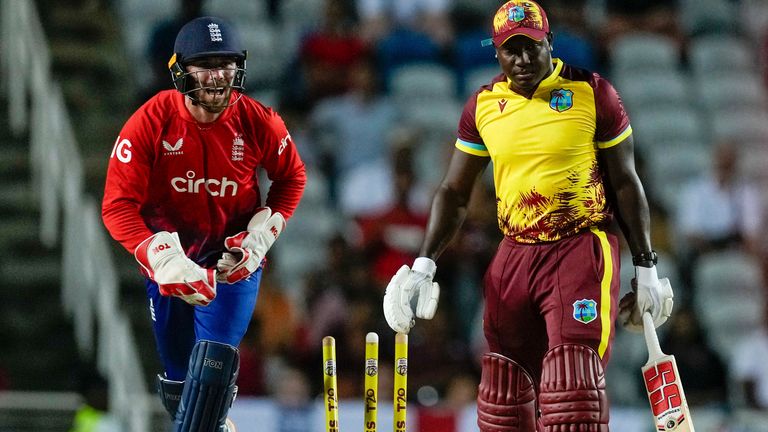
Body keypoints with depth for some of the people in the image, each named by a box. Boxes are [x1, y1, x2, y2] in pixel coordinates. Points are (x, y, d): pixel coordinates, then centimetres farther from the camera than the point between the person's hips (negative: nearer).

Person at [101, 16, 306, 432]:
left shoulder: (259, 123, -15)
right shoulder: (150, 122, -20)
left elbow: (291, 177, 5)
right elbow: (118, 206, -20)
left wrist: (261, 234, -9)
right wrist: (162, 259, -33)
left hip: (234, 256, -1)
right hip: (169, 254, 1)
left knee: (214, 359, -21)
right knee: (177, 377, 9)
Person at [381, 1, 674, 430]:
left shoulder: (593, 93, -2)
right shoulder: (482, 106, 8)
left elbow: (624, 182, 3)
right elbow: (455, 192, 14)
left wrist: (646, 268, 2)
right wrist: (424, 265, 5)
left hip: (582, 251, -4)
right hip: (515, 256, 4)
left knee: (574, 390, -18)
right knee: (503, 393, 4)